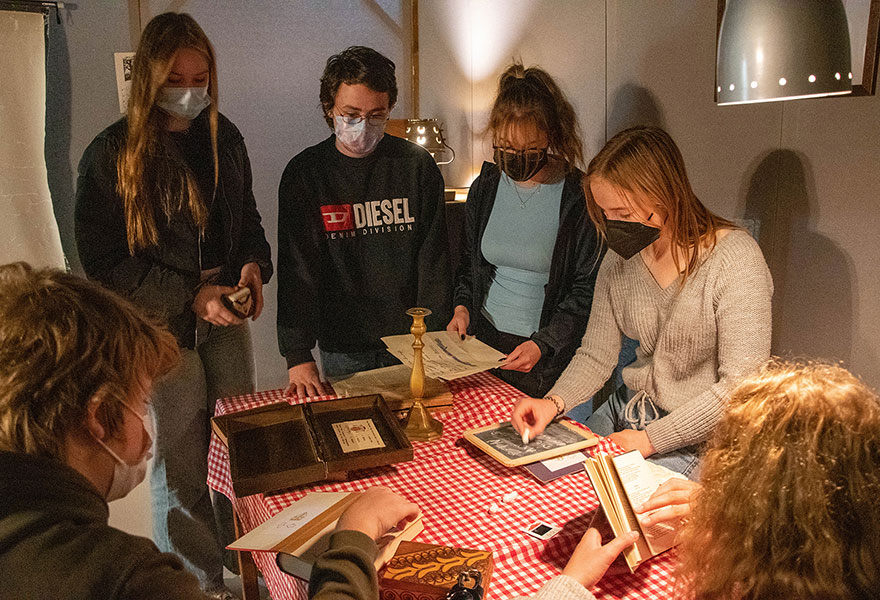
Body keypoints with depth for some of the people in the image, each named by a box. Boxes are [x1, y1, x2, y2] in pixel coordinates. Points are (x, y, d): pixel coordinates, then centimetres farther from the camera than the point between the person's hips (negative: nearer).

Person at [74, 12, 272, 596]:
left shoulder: (224, 139, 5)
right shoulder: (111, 154, -8)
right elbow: (104, 261, -9)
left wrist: (253, 264, -5)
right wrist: (190, 295, -17)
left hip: (226, 315, 4)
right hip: (161, 326, -4)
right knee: (182, 462, 5)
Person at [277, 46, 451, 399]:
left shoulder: (417, 165, -1)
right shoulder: (304, 173, -4)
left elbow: (433, 260, -1)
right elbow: (296, 268, -10)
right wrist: (298, 355, -18)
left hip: (411, 343, 1)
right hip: (342, 350, -1)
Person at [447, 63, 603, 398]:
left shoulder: (580, 196, -11)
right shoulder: (485, 187, 5)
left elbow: (587, 290, -9)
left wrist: (543, 344, -18)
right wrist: (462, 306, 1)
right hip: (484, 339, 4)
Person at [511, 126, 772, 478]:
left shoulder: (735, 258, -18)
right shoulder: (620, 259, 1)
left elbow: (742, 386, -20)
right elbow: (596, 354, 3)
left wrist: (652, 439, -19)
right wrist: (553, 403, -17)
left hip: (697, 438, -6)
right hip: (628, 410, 6)